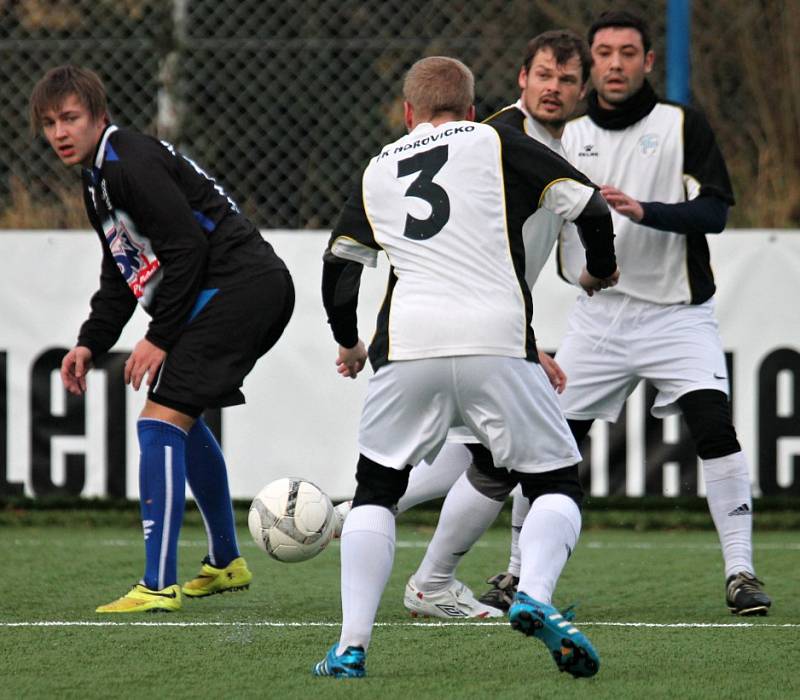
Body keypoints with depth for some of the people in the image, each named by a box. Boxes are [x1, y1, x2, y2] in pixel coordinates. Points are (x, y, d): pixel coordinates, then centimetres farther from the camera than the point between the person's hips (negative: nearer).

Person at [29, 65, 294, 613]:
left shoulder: (131, 163, -14)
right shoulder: (99, 179, 19)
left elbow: (187, 249, -20)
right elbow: (121, 278, 24)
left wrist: (161, 337, -18)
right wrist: (91, 343, 12)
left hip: (237, 288, -11)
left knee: (161, 418, -17)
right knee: (182, 418, 26)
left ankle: (159, 585, -21)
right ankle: (227, 563, 39)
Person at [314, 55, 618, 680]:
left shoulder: (378, 170, 22)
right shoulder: (497, 144, 12)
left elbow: (339, 264, 28)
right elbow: (588, 204, 7)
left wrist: (348, 343, 45)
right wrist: (601, 271, 27)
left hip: (408, 345, 2)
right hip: (499, 342, -2)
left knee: (376, 489, 18)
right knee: (557, 485, 10)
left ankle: (351, 647, 8)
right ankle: (535, 595, -17)